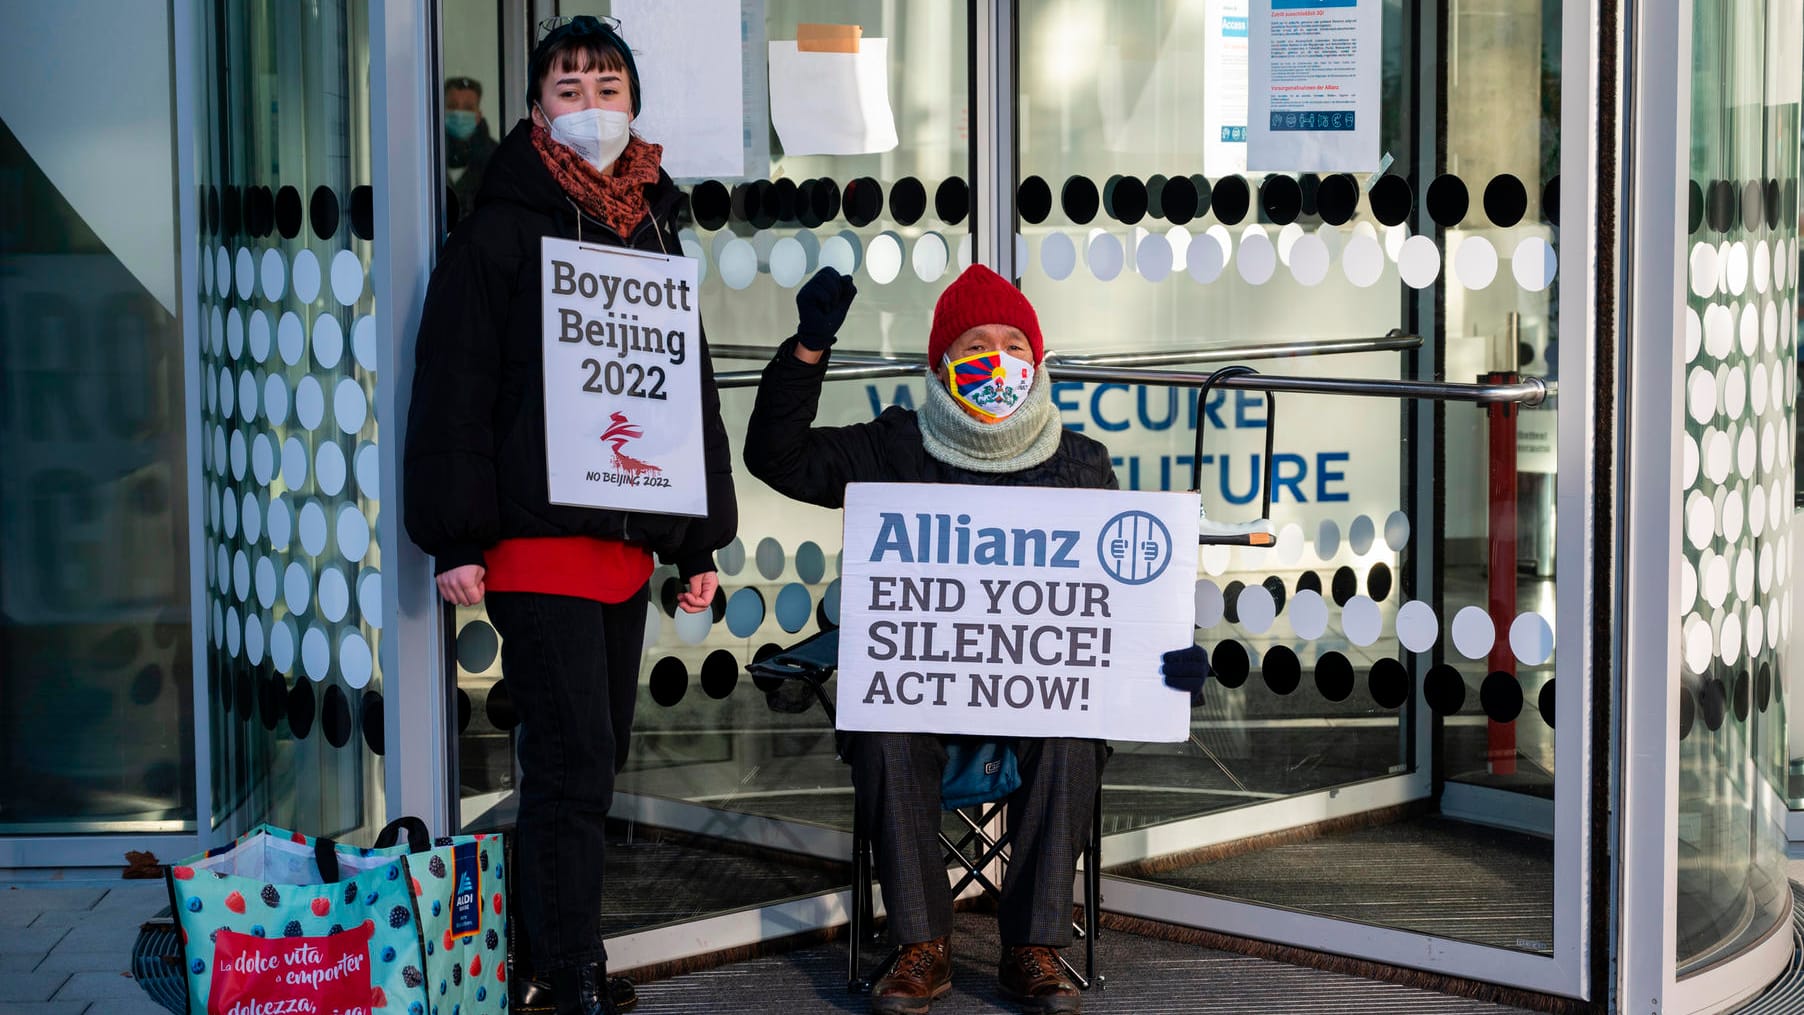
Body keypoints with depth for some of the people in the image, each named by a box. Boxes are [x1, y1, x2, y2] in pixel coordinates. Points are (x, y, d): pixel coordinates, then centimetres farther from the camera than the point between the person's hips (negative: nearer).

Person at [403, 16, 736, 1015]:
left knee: (593, 761, 11)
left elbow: (694, 389, 20)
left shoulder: (654, 232, 16)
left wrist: (702, 542, 16)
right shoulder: (500, 230, -3)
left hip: (627, 544, 6)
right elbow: (453, 390, -7)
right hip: (537, 544, -6)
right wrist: (458, 542, -14)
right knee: (572, 765, -8)